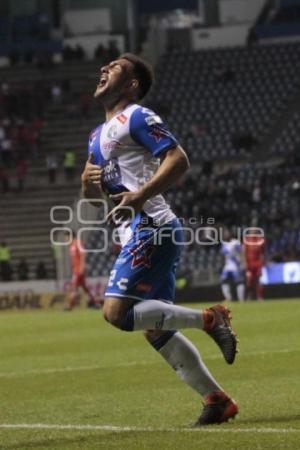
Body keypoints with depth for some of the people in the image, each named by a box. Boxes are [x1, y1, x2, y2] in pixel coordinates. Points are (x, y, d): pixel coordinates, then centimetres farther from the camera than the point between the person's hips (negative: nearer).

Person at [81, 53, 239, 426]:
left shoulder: (137, 117, -5)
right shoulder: (99, 135, 23)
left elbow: (178, 159, -15)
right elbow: (93, 195, 27)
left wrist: (141, 196, -27)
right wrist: (89, 182, 3)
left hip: (150, 228, -9)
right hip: (139, 235, 9)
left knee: (116, 312, -19)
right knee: (156, 331, 6)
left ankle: (208, 319, -13)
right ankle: (217, 400, 9)